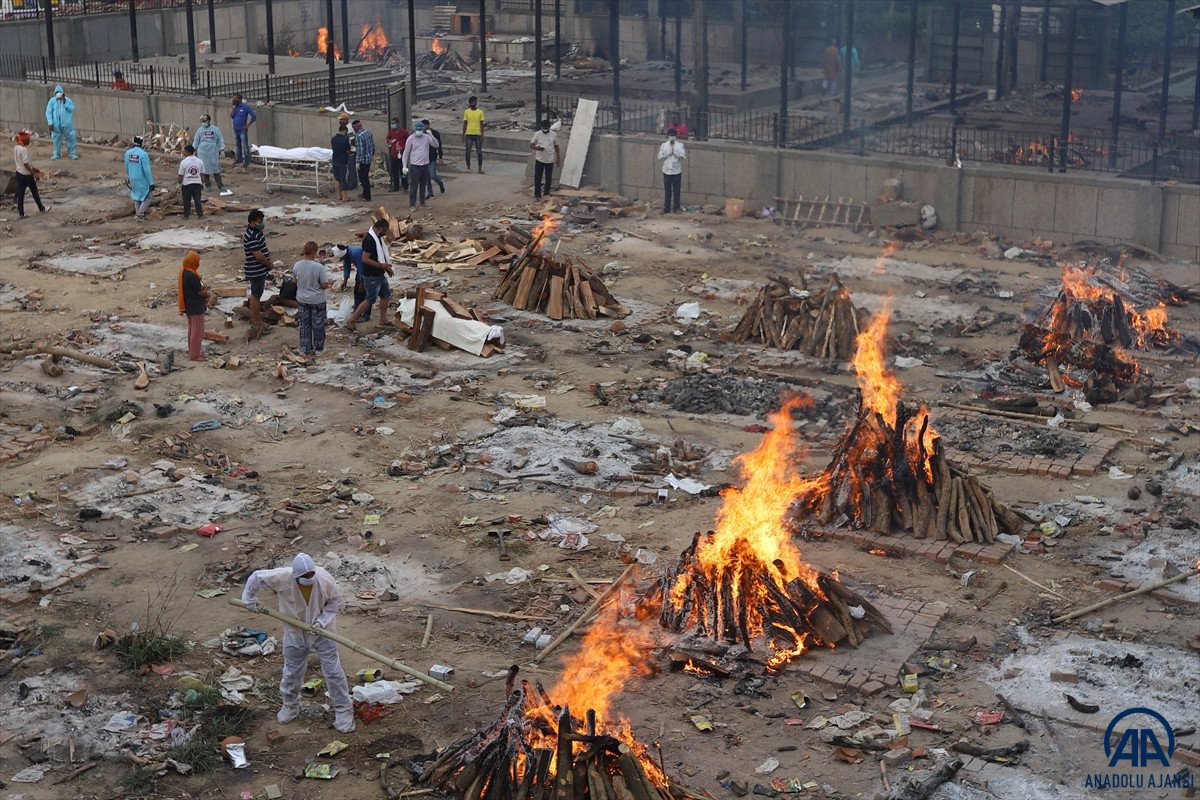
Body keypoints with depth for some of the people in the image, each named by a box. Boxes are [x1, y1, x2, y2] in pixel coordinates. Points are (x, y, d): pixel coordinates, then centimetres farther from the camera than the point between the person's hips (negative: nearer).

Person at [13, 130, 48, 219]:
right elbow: (26, 164, -24)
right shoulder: (24, 150, -24)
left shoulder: (16, 148, 3)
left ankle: (20, 213, 12)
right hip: (27, 175, -7)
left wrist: (33, 168, 18)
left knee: (20, 194, 9)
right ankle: (41, 208, 29)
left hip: (19, 173, 7)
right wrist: (34, 174, -17)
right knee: (35, 192, 12)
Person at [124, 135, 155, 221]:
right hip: (143, 180, -6)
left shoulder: (128, 153, -4)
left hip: (133, 179, 6)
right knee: (148, 196, 12)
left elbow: (127, 167, 9)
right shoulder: (143, 154, -23)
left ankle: (138, 213, 30)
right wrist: (151, 183, -16)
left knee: (136, 197, 23)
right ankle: (140, 213, 4)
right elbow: (147, 170, -22)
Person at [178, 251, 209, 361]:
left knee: (191, 329, 21)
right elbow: (200, 292, -19)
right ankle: (194, 355, 3)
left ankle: (192, 351, 32)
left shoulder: (183, 272, 5)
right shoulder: (192, 276, -24)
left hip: (188, 306, 10)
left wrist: (202, 288, 4)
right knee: (197, 331, -1)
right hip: (196, 308, -10)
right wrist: (207, 293, 0)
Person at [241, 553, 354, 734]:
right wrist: (250, 601, -1)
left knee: (333, 671, 2)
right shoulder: (282, 578, -29)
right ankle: (290, 706, 42)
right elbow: (256, 577, -12)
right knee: (292, 672, 18)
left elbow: (336, 603, -11)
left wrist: (322, 621, -23)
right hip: (295, 633, 1)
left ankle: (344, 710, 16)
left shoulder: (325, 580, -28)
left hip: (323, 631, -1)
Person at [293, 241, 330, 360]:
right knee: (318, 324, 13)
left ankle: (305, 349, 21)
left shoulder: (297, 265, -10)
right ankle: (318, 348, 24)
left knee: (304, 325, 14)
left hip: (302, 300, 4)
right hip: (317, 300, -4)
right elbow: (324, 285, -17)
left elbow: (296, 282, 6)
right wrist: (329, 284, 4)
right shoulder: (319, 267, -23)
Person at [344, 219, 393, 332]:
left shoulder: (378, 238, 7)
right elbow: (365, 259, -28)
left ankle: (383, 319, 30)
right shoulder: (369, 240, -25)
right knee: (370, 300, -4)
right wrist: (381, 265, -26)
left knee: (385, 294, 18)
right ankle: (351, 321, 1)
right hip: (371, 276, -10)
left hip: (380, 274, 10)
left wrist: (386, 267, 13)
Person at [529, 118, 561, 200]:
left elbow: (556, 146, 7)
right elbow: (531, 145, -2)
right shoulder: (537, 134, -5)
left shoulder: (554, 135, -3)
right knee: (537, 177, -1)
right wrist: (537, 148, -24)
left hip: (550, 160, 1)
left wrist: (558, 158, 6)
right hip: (539, 159, -1)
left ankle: (546, 193, 26)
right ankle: (537, 194, 8)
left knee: (548, 177, 11)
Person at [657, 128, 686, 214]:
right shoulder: (664, 145, 5)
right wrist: (669, 153, -10)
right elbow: (660, 157, 0)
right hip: (667, 170, 1)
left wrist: (674, 149, -13)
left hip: (677, 171, -1)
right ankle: (667, 208, 10)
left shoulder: (680, 145, 1)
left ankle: (676, 208, 8)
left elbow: (682, 156, -9)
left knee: (676, 191, 1)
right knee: (667, 191, 4)